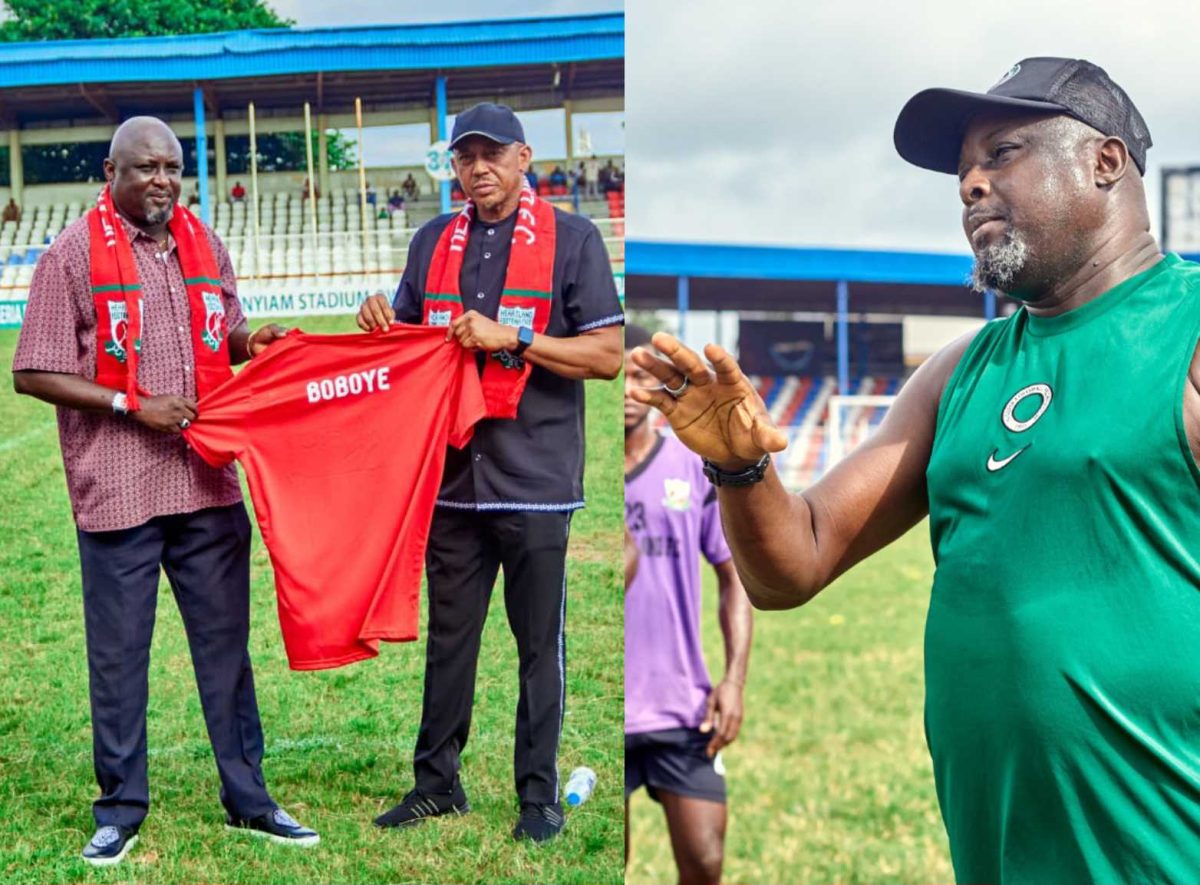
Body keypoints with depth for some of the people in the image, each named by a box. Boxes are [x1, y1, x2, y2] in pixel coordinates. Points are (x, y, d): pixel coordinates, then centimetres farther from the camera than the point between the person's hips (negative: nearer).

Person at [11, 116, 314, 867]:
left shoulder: (204, 246, 8)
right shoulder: (75, 254, -7)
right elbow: (35, 375, -8)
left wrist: (251, 341, -1)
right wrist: (133, 405, -16)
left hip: (208, 485, 4)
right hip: (118, 490, -4)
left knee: (226, 642, 10)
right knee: (119, 655, 5)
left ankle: (247, 797, 20)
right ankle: (121, 808, 18)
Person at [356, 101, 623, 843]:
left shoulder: (572, 239, -1)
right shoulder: (433, 242, 14)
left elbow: (609, 355, -7)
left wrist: (512, 338, -17)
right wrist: (383, 325, 0)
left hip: (535, 478, -4)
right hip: (453, 474, 4)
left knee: (541, 643, 3)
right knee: (449, 636, 11)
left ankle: (540, 794, 12)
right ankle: (438, 782, 21)